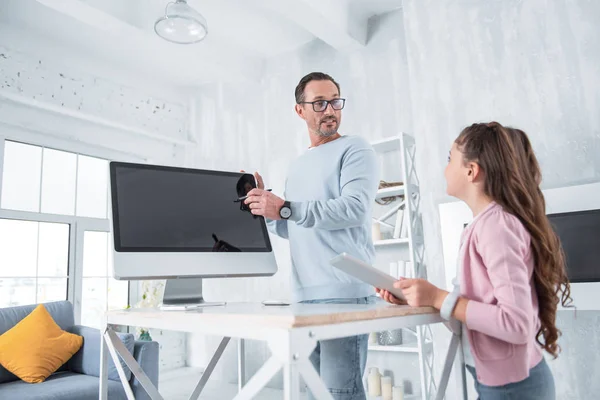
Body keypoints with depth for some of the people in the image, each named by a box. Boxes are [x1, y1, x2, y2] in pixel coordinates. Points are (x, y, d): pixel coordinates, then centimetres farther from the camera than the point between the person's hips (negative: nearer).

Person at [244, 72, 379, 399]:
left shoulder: (354, 150, -1)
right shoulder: (297, 167, 21)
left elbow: (355, 208, -17)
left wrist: (285, 208, -20)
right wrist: (266, 206, 7)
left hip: (345, 292, -7)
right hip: (304, 294, 7)